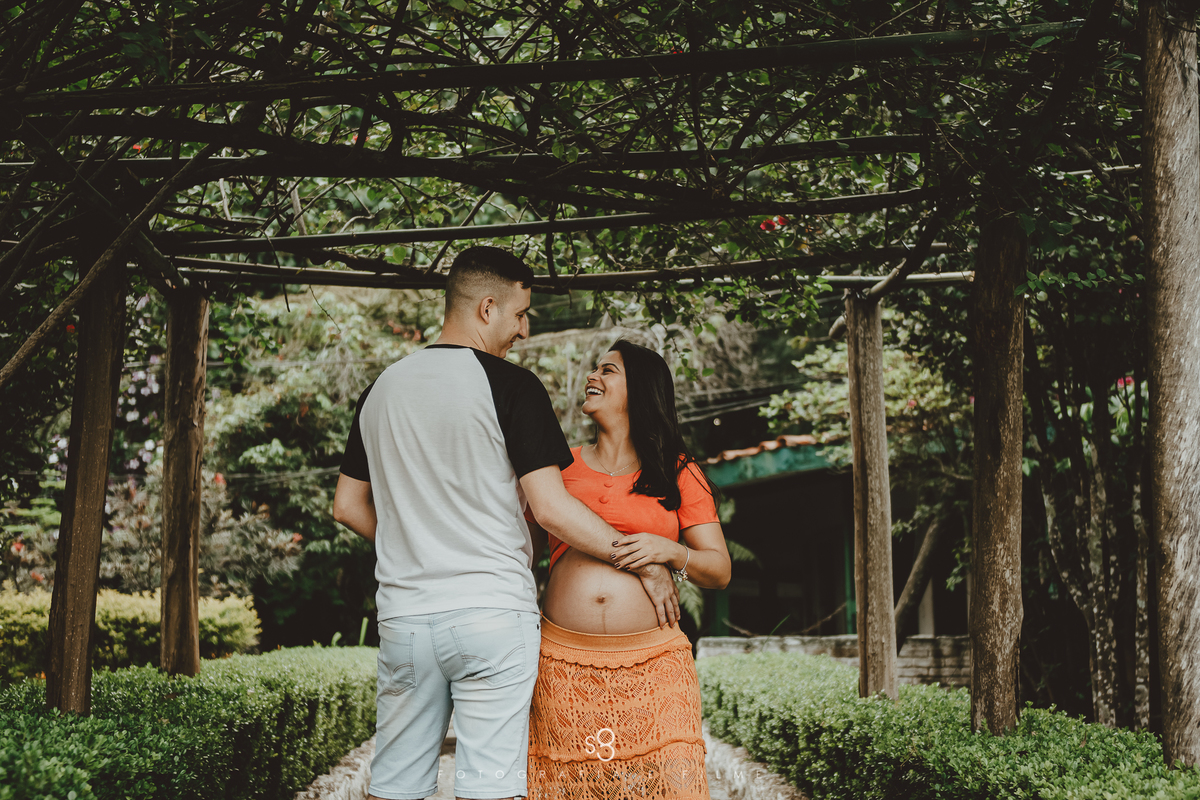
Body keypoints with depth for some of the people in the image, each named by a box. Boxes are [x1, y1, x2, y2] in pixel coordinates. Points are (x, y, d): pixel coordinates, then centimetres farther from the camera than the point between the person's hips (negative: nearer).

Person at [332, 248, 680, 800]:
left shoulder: (382, 388, 10)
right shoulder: (510, 386, -7)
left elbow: (348, 507, 16)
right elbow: (552, 511, -12)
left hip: (403, 617, 6)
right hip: (493, 610, -5)